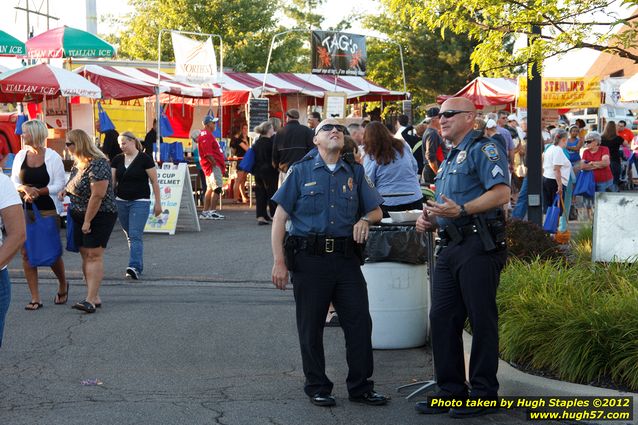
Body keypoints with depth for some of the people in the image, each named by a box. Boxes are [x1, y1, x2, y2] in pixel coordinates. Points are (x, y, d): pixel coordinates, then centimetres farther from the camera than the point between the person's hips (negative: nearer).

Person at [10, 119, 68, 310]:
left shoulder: (52, 157, -3)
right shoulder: (20, 156, 8)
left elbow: (59, 184, -4)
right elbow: (14, 182, 9)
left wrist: (38, 191, -16)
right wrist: (25, 189, -13)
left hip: (48, 211, -3)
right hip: (25, 211, 4)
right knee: (27, 253, -1)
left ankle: (63, 285, 30)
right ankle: (35, 298, 5)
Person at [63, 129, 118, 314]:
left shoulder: (98, 164, -20)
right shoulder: (78, 163, 10)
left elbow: (97, 195, -23)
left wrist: (88, 221, -21)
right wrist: (65, 191, 4)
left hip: (100, 216, -9)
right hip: (80, 216, 9)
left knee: (94, 255, -12)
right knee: (85, 255, 7)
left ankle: (91, 300, -16)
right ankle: (95, 297, 12)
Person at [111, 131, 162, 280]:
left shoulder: (144, 159, -7)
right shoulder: (117, 160, 7)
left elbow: (154, 181, -5)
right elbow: (111, 180, 4)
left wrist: (158, 202, -6)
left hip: (140, 202, -5)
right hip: (121, 201, 5)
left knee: (135, 236, -14)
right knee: (130, 236, 11)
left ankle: (135, 267, -21)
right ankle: (138, 266, 21)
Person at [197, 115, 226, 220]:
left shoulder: (207, 134, 20)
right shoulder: (206, 135, -14)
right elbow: (208, 153, -22)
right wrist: (215, 164, -20)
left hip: (211, 166, 11)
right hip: (213, 165, -11)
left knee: (210, 189, 13)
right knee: (217, 188, -12)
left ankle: (205, 212, 16)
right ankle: (212, 212, -15)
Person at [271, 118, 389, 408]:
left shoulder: (354, 173, 12)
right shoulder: (301, 171, 2)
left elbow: (376, 211, 19)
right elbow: (280, 218, -1)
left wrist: (365, 220, -6)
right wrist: (279, 262, -9)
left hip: (346, 257, 3)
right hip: (310, 258, -3)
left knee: (360, 322, 1)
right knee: (311, 327, 4)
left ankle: (361, 387, 13)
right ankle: (317, 388, 18)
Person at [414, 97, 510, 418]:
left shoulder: (484, 149, -6)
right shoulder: (449, 159, 24)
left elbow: (502, 192, -19)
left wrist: (460, 210, -26)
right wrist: (429, 219, 12)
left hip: (479, 246, -9)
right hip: (450, 247, 9)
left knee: (482, 320, -3)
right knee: (442, 318, 8)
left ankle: (484, 394, 4)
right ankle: (451, 391, 17)